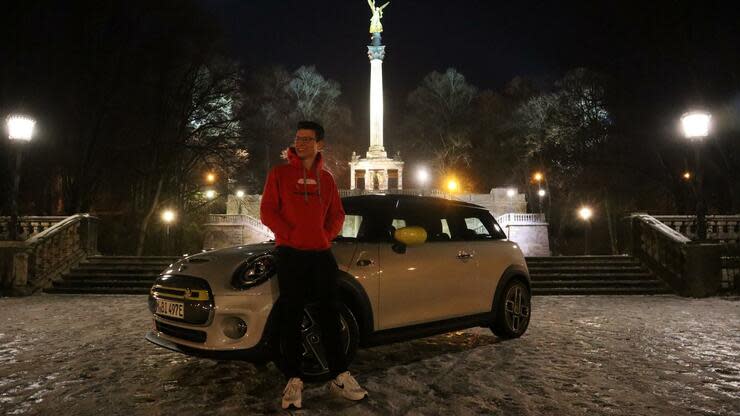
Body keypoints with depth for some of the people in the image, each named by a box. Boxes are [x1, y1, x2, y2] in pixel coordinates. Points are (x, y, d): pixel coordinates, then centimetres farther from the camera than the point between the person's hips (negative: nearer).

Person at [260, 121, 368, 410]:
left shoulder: (326, 179, 13)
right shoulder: (280, 174, 3)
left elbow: (337, 214, 16)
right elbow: (267, 211, -2)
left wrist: (327, 235, -1)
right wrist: (291, 235, -12)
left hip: (322, 254, 3)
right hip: (291, 255, -3)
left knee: (330, 315, 6)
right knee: (291, 317, 1)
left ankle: (339, 376, 14)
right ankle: (294, 380, 9)